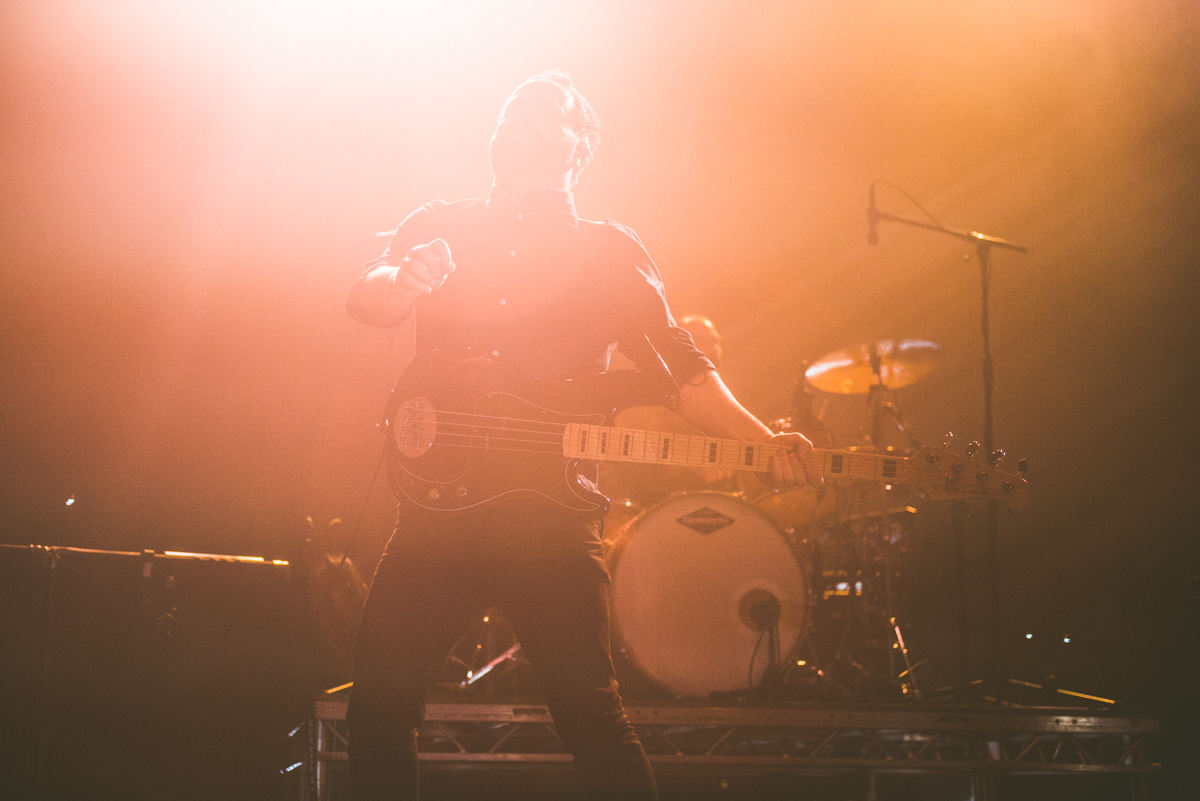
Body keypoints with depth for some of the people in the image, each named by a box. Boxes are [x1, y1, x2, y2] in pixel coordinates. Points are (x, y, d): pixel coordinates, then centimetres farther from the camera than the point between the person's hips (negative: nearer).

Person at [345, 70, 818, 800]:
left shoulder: (610, 252, 9)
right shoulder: (442, 226, 13)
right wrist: (405, 282, -27)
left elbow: (680, 369, 2)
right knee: (381, 700, 4)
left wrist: (763, 443, -14)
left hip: (551, 516, -2)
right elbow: (365, 298, -2)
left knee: (590, 714, -5)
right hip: (438, 509, 2)